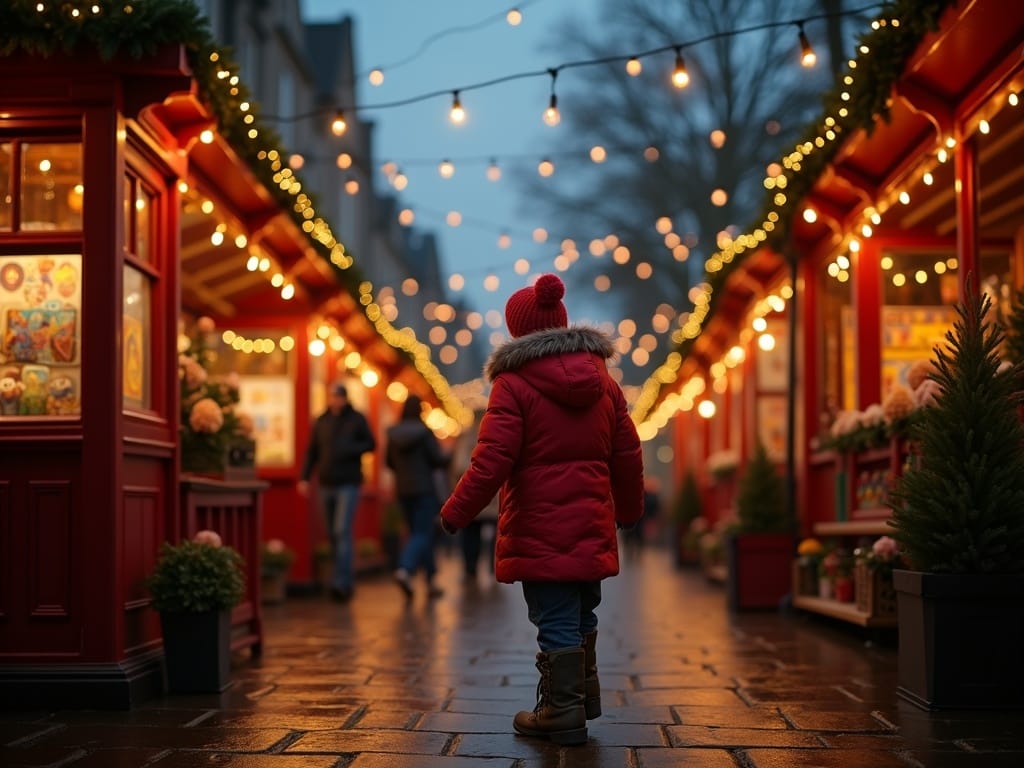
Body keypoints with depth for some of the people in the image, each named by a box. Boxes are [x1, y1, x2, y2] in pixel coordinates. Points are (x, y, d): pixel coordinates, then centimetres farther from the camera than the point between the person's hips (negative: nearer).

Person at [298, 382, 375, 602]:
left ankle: (341, 582, -18)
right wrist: (304, 477, 2)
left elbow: (371, 444, 3)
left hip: (348, 484, -5)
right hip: (326, 484, 5)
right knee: (332, 535, 7)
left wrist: (351, 449, -15)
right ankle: (346, 582, 17)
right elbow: (312, 451, 11)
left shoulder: (356, 419, 1)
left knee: (343, 531, -15)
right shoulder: (321, 421, 10)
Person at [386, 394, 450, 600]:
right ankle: (405, 570, -28)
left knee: (420, 533, 14)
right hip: (424, 489, -5)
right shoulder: (424, 432, -12)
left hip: (403, 490, 5)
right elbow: (437, 459, -12)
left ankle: (430, 582, 18)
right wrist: (449, 457, 9)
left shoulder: (393, 434, 2)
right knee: (422, 534, -4)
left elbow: (389, 462, 8)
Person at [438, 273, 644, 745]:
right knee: (583, 613, 21)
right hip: (591, 528, 6)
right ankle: (584, 693, 36)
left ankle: (563, 713, 9)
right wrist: (629, 510, 26)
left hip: (539, 530, -6)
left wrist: (455, 514, -8)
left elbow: (492, 462, -17)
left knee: (555, 620, 1)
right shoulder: (601, 378, 8)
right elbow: (627, 456, 12)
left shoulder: (513, 382, -11)